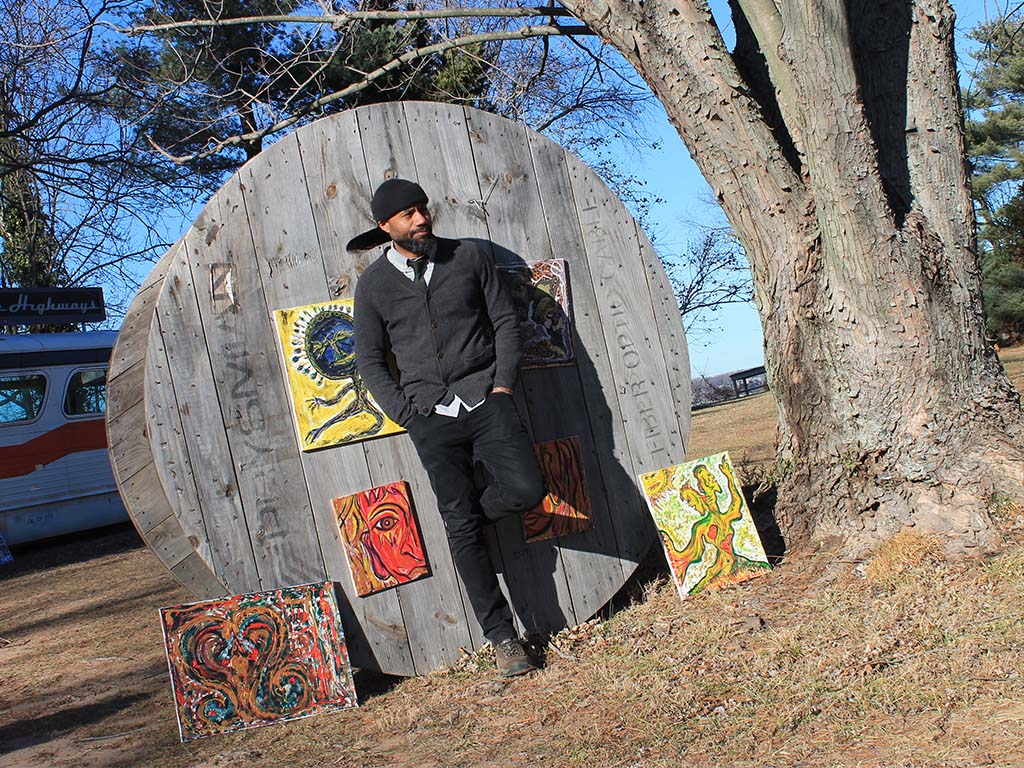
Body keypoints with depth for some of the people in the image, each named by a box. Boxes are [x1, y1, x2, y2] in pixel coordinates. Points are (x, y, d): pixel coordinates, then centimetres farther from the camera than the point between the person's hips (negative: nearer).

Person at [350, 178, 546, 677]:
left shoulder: (467, 257, 6)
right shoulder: (373, 285, 4)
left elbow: (505, 320, 8)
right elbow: (369, 359, 7)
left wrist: (503, 384, -2)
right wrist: (406, 412, -3)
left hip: (485, 398, 1)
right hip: (429, 415, 0)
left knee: (527, 490, -17)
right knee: (462, 528, 0)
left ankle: (470, 508, 19)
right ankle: (501, 637, 11)